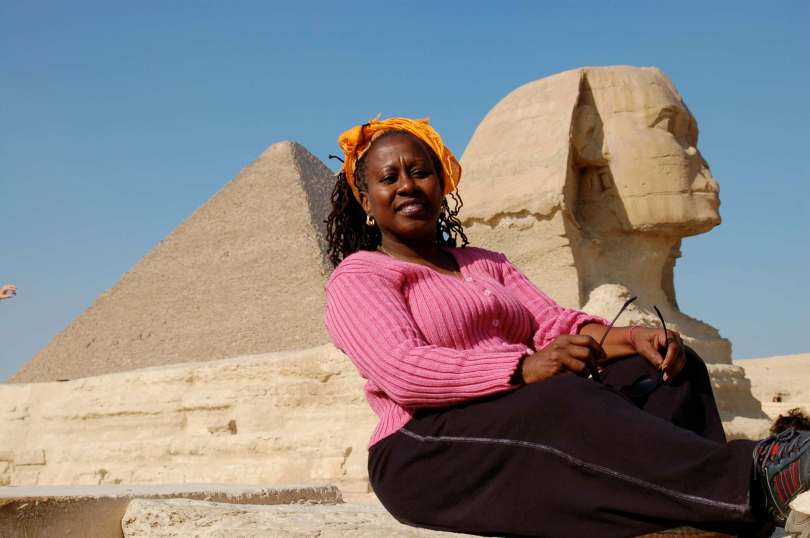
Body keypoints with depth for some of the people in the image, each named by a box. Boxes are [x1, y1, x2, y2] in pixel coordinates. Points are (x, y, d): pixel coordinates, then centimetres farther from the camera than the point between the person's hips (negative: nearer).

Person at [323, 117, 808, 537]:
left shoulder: (488, 265, 27)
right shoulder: (358, 277, 4)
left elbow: (555, 323, 10)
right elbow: (401, 370, -16)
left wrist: (632, 338, -12)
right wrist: (524, 368, -28)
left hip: (533, 422, 7)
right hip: (429, 452, -7)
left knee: (668, 369, -13)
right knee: (568, 402, -36)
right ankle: (749, 482, -47)